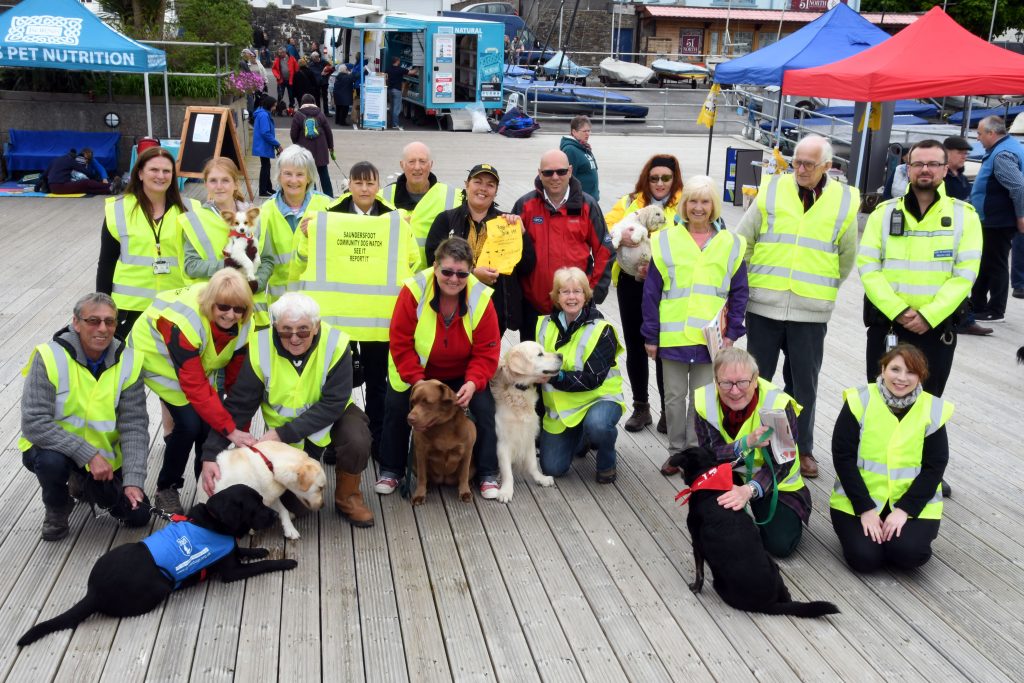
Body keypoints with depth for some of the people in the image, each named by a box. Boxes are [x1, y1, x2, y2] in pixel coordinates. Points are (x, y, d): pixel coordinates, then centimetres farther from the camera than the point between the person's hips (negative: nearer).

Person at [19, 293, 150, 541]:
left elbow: (134, 425, -14)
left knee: (138, 515, -2)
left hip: (105, 454, 3)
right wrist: (88, 454, -30)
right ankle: (57, 509, -2)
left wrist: (133, 481, -23)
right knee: (51, 462, -37)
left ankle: (83, 482, 25)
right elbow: (34, 423, -25)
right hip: (55, 447, -3)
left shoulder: (128, 362, -12)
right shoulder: (49, 357, -21)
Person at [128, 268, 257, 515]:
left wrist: (242, 429, -11)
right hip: (155, 356, -6)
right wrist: (230, 430, -36)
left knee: (211, 421, -10)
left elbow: (236, 380, -10)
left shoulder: (242, 325, -19)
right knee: (189, 423, -19)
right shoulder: (185, 321, -40)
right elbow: (195, 386, -38)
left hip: (198, 363, 6)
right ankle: (166, 489, 3)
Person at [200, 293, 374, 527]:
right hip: (285, 431, 1)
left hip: (331, 416, -1)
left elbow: (333, 404, -27)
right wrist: (210, 454, -28)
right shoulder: (261, 348, -23)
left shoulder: (335, 345, -27)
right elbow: (237, 405, -20)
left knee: (357, 442, -33)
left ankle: (347, 498, -2)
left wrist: (282, 434, -32)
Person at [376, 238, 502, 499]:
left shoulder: (480, 298, -23)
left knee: (485, 408, -13)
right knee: (396, 409, -8)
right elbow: (401, 344, -22)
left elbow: (487, 352, -17)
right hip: (413, 371, 0)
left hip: (462, 373, 1)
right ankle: (391, 471, 16)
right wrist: (418, 381, -30)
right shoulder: (414, 291, -28)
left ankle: (488, 474, 5)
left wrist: (473, 383, -32)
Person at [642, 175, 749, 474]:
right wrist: (651, 335, -1)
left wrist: (732, 333, -1)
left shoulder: (731, 244, 4)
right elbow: (651, 292, 2)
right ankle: (676, 452, 23)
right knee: (674, 397, 10)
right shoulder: (666, 240, 1)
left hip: (710, 338, 0)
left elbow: (739, 293, 7)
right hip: (672, 336, 0)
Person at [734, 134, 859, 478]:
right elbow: (741, 243, 4)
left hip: (811, 312, 0)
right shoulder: (771, 190, 0)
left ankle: (802, 447, 24)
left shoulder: (844, 201, 1)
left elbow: (846, 259, 13)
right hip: (764, 305, 0)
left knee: (804, 384, 9)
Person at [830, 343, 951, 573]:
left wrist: (905, 509, -15)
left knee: (908, 553, -24)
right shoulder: (860, 402, -9)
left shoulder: (932, 410, -4)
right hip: (859, 499, -1)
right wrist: (865, 509, -16)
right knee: (864, 556, -19)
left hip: (913, 501, 1)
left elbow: (934, 466, -4)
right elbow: (843, 457, -10)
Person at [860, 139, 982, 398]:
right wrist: (898, 311, -16)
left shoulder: (964, 215, 0)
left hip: (937, 327, -1)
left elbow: (965, 275, -7)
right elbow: (868, 268, -5)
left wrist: (929, 316, -17)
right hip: (886, 324, 1)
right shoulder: (884, 213, 2)